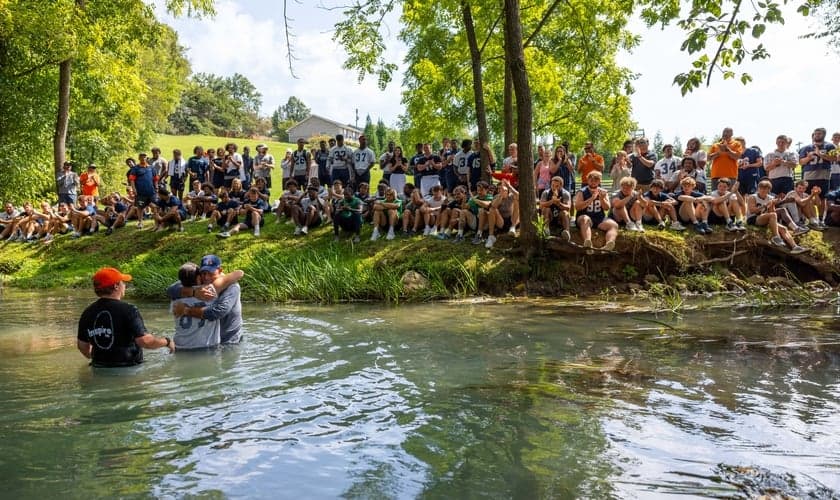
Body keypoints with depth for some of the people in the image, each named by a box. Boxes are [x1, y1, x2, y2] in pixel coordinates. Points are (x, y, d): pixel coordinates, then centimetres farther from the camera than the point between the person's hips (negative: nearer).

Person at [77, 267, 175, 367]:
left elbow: (82, 345, 16)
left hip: (100, 370, 6)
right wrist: (167, 342, -3)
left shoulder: (88, 313, 6)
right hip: (128, 369, -6)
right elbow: (144, 341, -20)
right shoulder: (128, 310, -13)